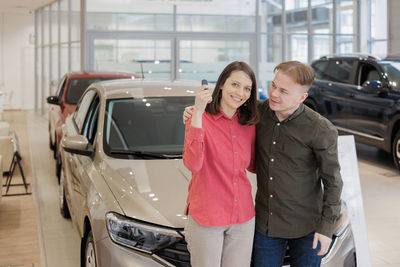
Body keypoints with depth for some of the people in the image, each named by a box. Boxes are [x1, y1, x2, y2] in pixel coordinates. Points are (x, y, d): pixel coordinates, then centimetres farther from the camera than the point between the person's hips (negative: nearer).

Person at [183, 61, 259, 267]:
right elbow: (193, 164, -26)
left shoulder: (249, 125, 6)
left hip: (243, 218, 5)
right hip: (206, 217, -5)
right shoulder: (201, 118, -10)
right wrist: (198, 112, -29)